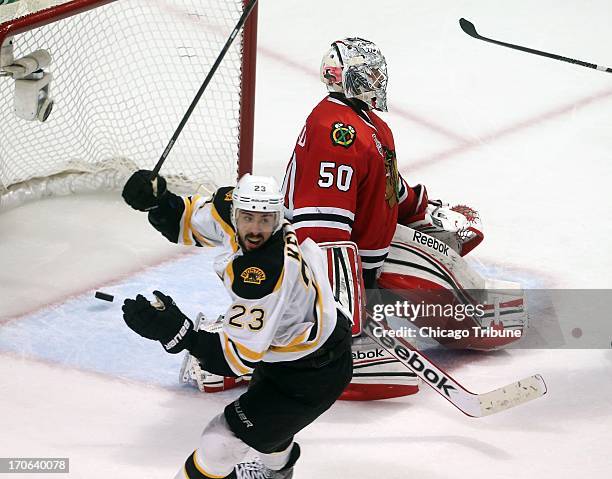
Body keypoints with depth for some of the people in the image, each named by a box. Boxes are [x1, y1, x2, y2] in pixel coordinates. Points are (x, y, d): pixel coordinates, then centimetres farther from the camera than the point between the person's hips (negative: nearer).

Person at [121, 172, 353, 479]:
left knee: (220, 443, -10)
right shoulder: (231, 206, -16)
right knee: (260, 407, 38)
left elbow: (239, 357, -35)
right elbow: (187, 224, 4)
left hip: (313, 377, -10)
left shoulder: (264, 274, -39)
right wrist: (156, 199, -17)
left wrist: (175, 330, -43)